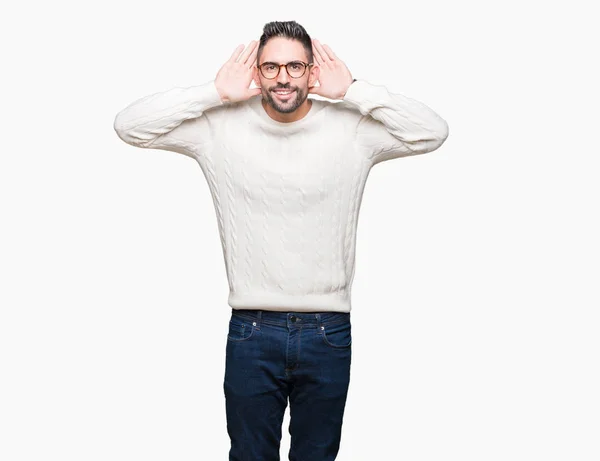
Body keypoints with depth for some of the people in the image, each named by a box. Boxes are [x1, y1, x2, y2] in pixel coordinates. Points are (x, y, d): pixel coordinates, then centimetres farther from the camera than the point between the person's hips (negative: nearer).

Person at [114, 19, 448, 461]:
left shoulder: (353, 129, -3)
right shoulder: (221, 127, -3)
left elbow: (434, 131, -12)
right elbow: (130, 125, -6)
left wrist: (355, 91, -12)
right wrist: (215, 92, -10)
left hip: (329, 331, 0)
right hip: (251, 331, 0)